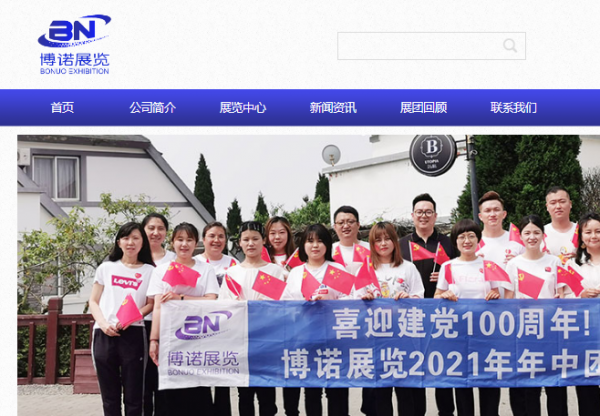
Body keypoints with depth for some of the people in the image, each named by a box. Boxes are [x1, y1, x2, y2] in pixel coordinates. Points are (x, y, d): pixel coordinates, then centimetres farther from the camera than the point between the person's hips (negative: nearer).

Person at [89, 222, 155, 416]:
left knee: (133, 396, 0)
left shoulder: (149, 271, 8)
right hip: (104, 335, 2)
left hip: (133, 334, -2)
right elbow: (93, 301, 11)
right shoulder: (106, 268, 12)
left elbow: (150, 304, 4)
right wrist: (103, 324, -7)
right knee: (109, 396, 7)